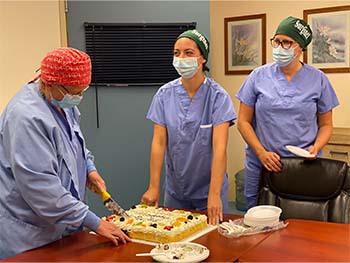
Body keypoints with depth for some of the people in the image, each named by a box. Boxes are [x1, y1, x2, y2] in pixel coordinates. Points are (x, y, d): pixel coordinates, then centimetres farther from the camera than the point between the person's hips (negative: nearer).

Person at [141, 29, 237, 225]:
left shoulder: (217, 96, -15)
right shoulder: (165, 94, -6)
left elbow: (220, 147, -22)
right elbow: (159, 142, -7)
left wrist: (214, 194, -28)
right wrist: (154, 186, -10)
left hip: (208, 189, -2)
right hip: (175, 190, 3)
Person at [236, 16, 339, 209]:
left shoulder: (318, 79, 4)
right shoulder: (258, 76, 2)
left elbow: (325, 125, 10)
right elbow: (243, 122, 2)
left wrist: (316, 148, -10)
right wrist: (262, 153, -10)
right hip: (261, 165, 0)